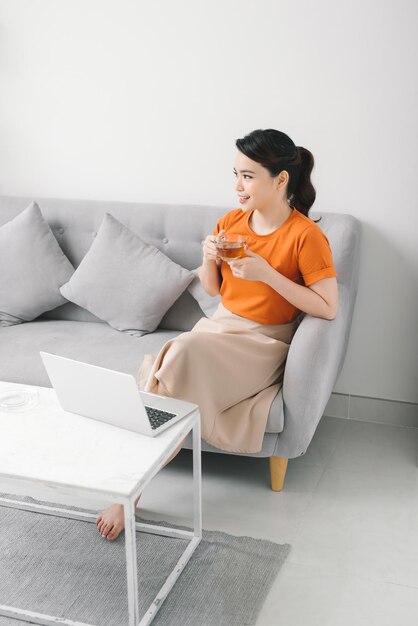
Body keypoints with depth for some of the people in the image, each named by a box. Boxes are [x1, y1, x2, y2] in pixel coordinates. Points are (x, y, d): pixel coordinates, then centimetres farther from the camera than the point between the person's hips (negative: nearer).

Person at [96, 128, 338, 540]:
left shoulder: (306, 236, -12)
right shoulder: (230, 222, 5)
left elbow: (329, 309, -15)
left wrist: (267, 273, -22)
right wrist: (209, 258, -8)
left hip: (263, 344, -5)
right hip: (219, 327, 5)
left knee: (183, 351, -32)